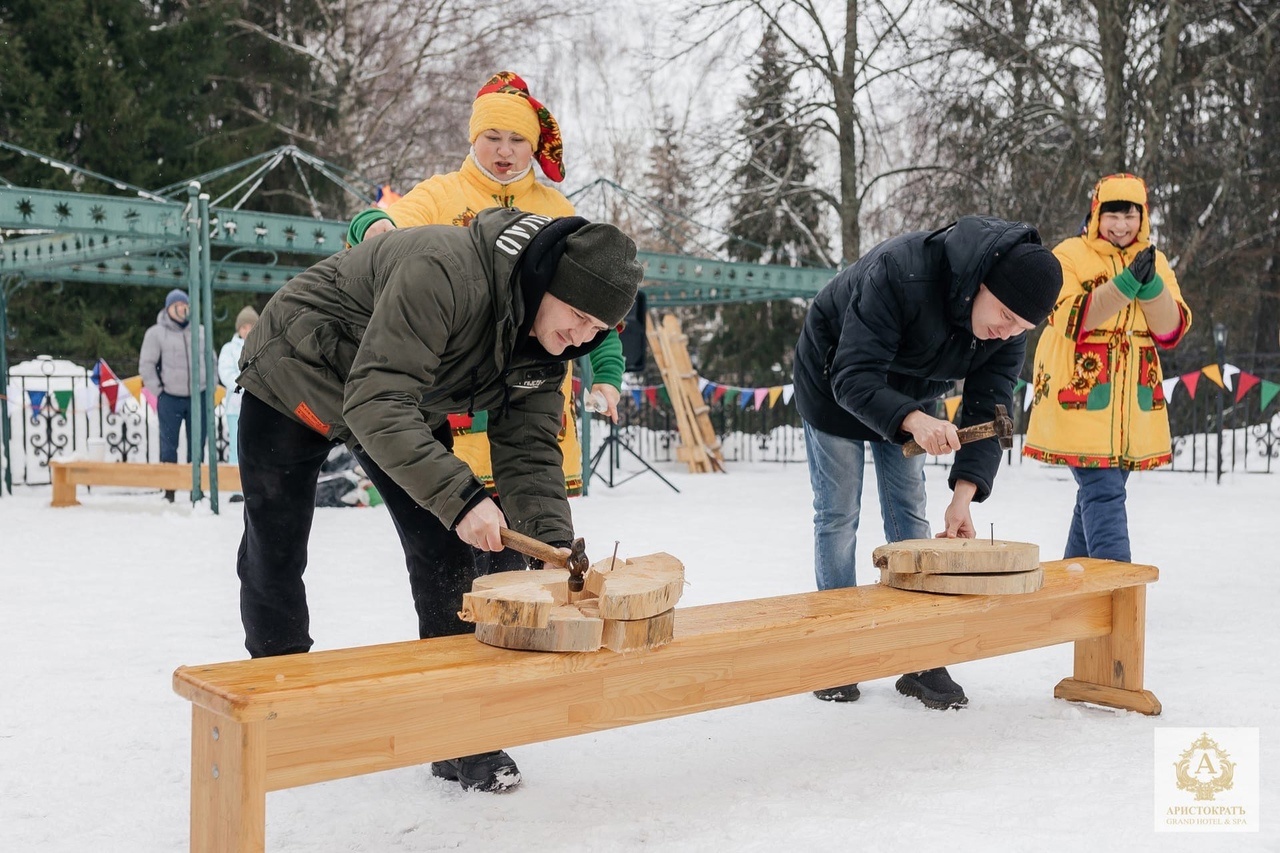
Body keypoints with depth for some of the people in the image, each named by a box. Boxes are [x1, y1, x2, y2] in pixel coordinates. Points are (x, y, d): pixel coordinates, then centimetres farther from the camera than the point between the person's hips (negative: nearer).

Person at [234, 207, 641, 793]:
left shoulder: (544, 343, -14)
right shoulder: (444, 270, -39)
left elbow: (529, 451, -14)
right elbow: (376, 403, -42)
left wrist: (555, 545, -30)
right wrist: (461, 497, -48)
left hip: (409, 408, 6)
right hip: (295, 383, -5)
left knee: (444, 553, -5)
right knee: (273, 558, 4)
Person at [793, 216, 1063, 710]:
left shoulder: (1011, 322, -21)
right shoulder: (900, 272, -40)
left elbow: (988, 409, -19)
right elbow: (853, 377, -41)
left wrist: (965, 493, -30)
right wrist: (912, 420, -58)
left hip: (910, 392, 5)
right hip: (833, 377, -5)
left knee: (909, 513, 3)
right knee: (838, 513, -4)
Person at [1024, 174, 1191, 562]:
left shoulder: (1154, 261, 12)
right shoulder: (1069, 255, -3)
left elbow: (1172, 330, 1)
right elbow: (1070, 320, -16)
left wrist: (1151, 285, -16)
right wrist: (1127, 282, -24)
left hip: (1132, 405, 6)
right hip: (1082, 399, -6)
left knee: (1098, 491, 12)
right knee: (1103, 491, -13)